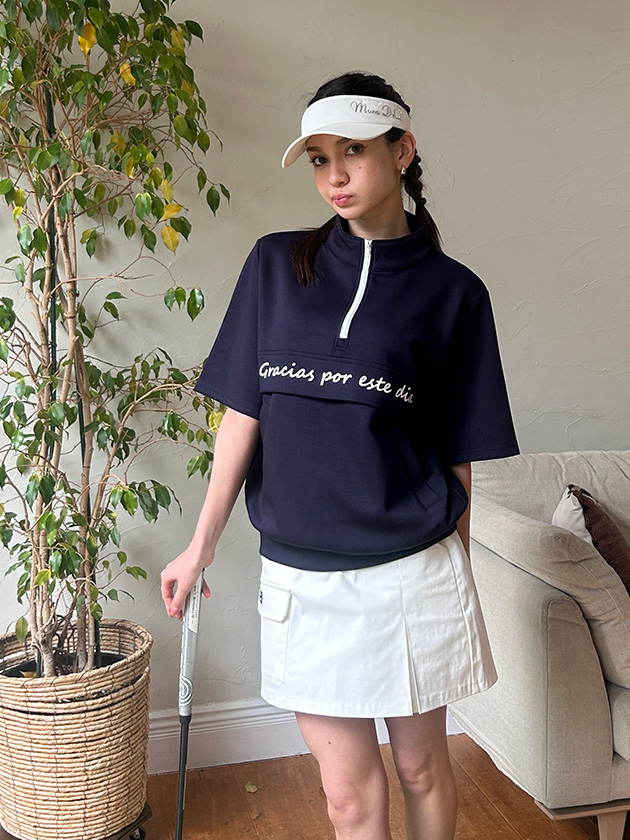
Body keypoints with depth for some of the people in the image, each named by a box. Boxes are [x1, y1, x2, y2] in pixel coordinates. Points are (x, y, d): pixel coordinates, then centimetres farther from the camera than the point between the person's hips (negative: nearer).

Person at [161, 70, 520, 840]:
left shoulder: (451, 291, -2)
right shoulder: (275, 265, 3)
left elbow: (459, 453, 2)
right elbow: (243, 412, 3)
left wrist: (459, 576, 6)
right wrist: (201, 545, 2)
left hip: (410, 572, -1)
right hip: (297, 575, 1)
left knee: (420, 768, 17)